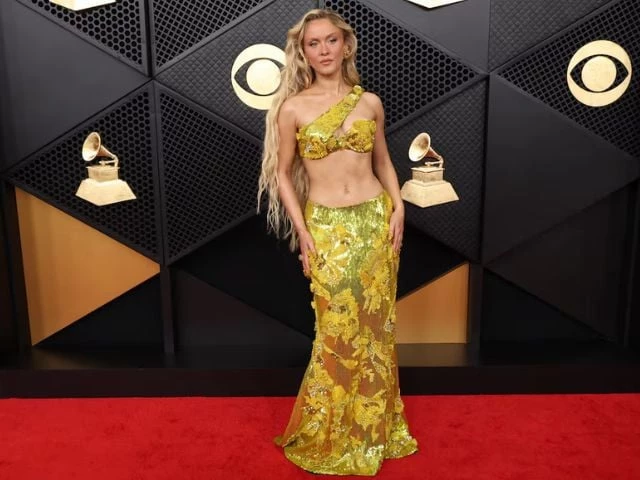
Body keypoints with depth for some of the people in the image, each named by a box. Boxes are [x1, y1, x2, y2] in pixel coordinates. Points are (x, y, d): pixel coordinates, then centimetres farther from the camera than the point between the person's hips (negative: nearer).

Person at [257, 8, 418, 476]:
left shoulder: (370, 101, 5)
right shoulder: (293, 108, -3)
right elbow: (282, 173, 2)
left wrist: (398, 208, 0)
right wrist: (302, 231, -5)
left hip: (375, 219, 3)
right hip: (327, 227, -2)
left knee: (376, 327, 10)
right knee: (338, 332, 1)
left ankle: (372, 426, 30)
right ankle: (324, 434, 24)